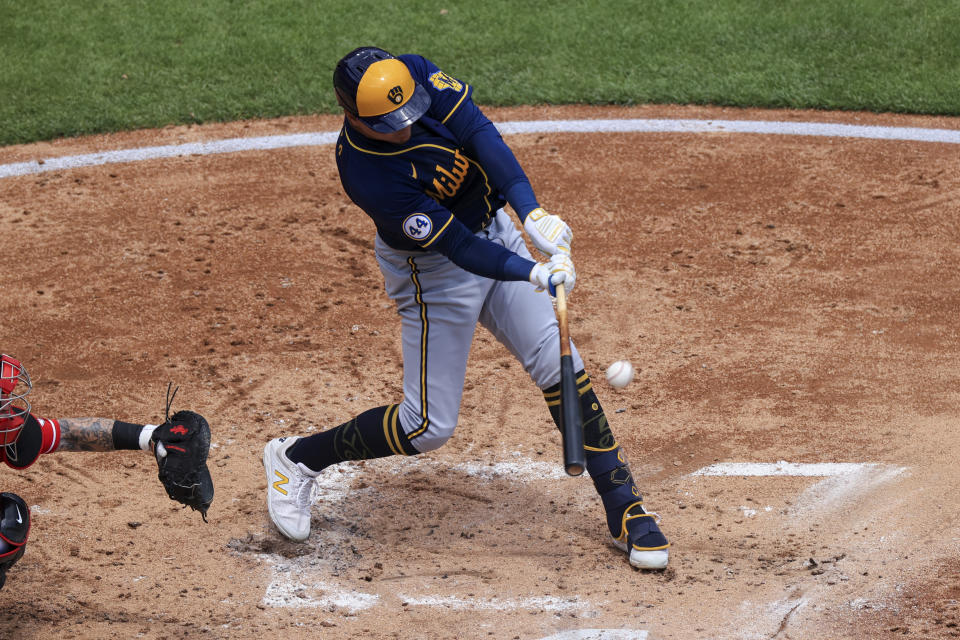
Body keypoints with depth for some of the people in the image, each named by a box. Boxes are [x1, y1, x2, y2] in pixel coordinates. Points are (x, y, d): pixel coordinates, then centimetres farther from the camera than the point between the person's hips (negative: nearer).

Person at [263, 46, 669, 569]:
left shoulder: (417, 75, -19)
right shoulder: (365, 173, -33)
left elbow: (480, 134, -26)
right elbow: (459, 247, -31)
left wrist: (532, 212, -38)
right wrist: (535, 274, -42)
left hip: (494, 227, 6)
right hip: (434, 271, -6)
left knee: (561, 368, -1)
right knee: (429, 427, -1)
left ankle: (625, 511, 8)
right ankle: (295, 458, 20)